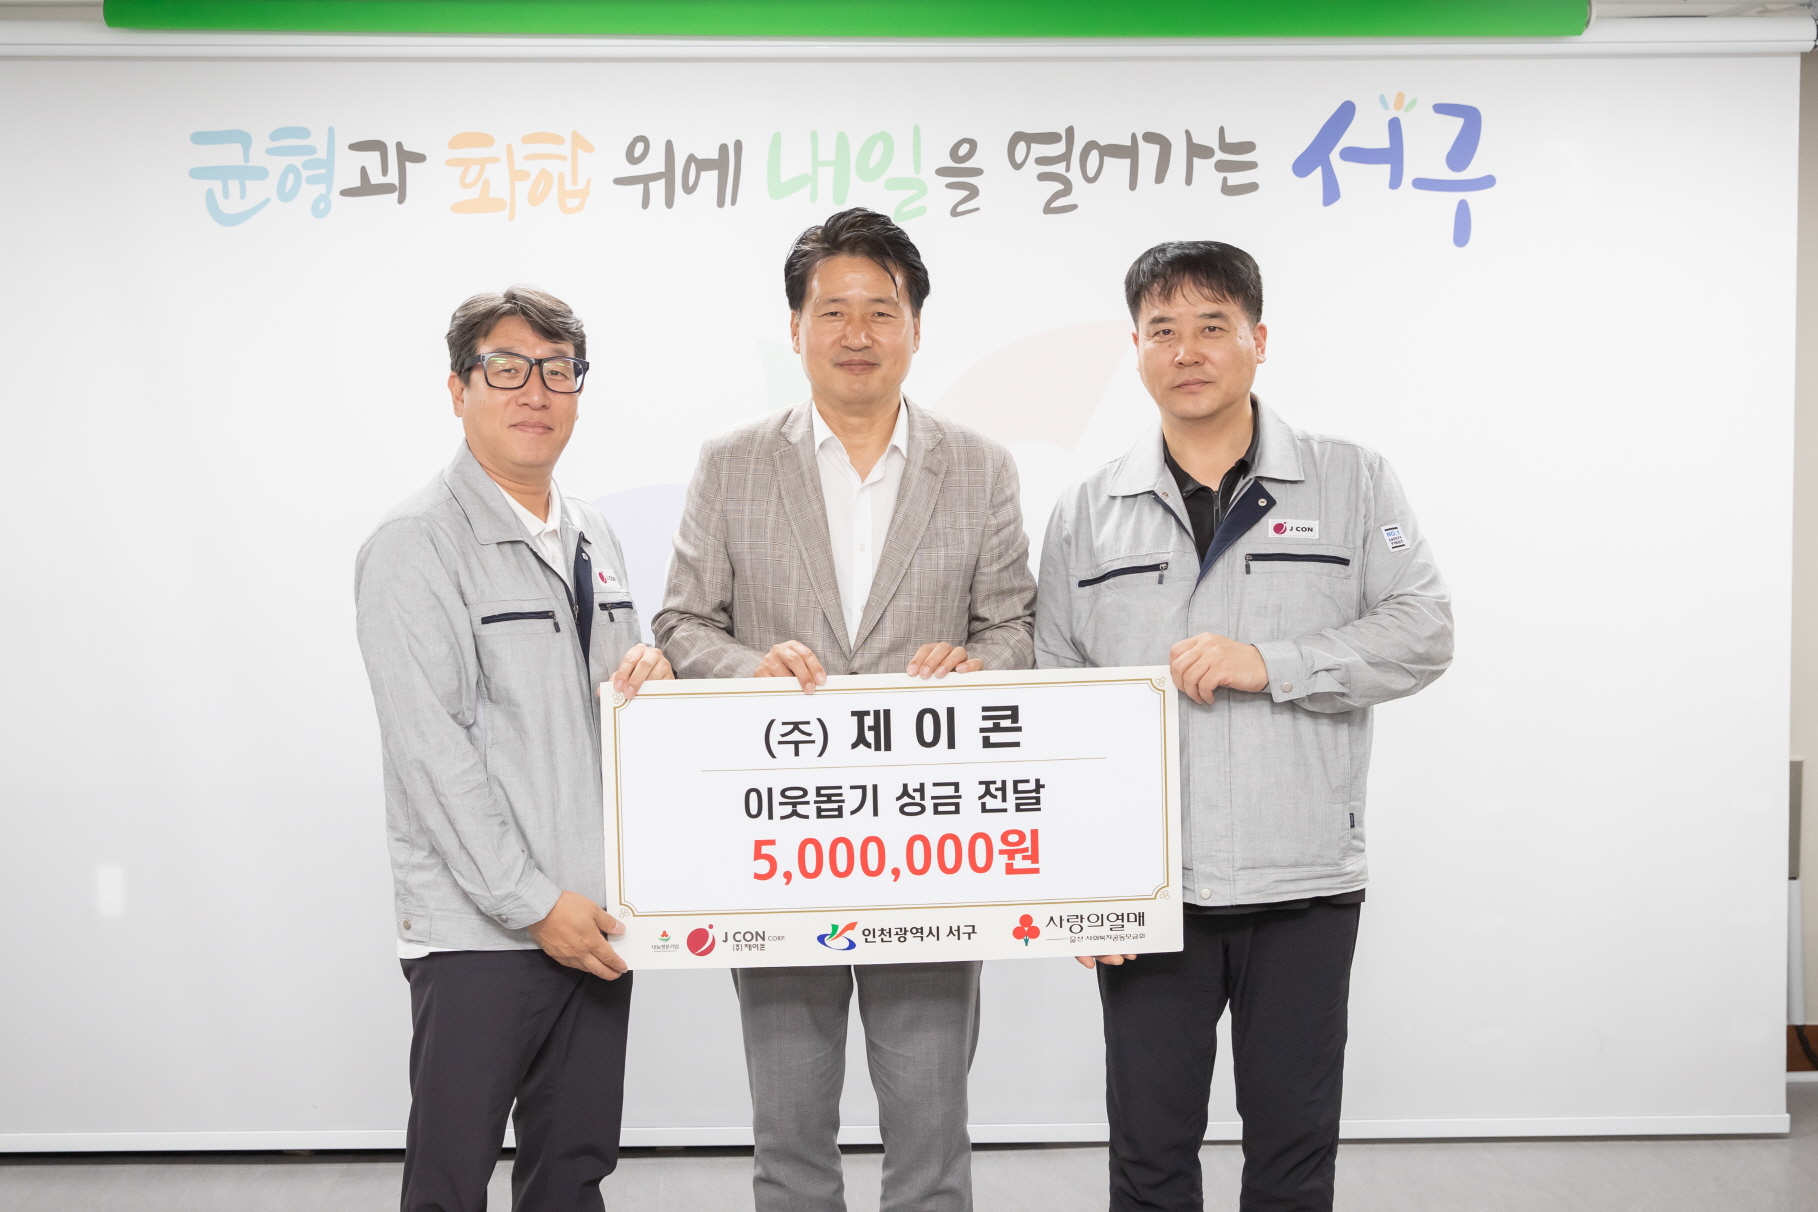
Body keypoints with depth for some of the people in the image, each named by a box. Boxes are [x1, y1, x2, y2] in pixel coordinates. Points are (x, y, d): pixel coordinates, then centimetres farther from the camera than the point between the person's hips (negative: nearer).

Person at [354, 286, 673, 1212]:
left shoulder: (593, 538, 14)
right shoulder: (416, 544, -9)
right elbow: (432, 750, -15)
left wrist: (647, 672, 0)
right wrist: (535, 903, -16)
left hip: (593, 916, 7)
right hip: (480, 928, -7)